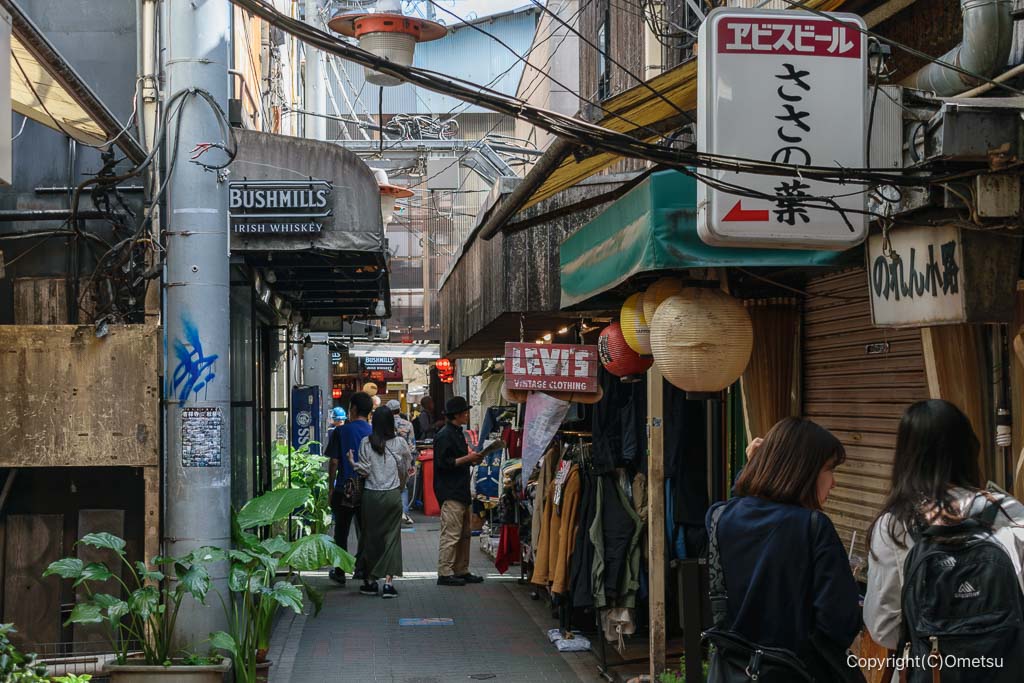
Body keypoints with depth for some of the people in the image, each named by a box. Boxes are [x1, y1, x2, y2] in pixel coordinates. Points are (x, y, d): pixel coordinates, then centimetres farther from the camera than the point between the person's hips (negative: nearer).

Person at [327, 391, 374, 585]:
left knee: (341, 532, 10)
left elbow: (334, 462, -7)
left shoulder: (341, 431, -7)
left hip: (345, 489, -2)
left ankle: (340, 572, 14)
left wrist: (331, 488, 3)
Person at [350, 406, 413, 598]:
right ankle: (388, 582, -3)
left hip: (371, 494, 0)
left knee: (371, 536, 11)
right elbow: (405, 468, 4)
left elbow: (365, 470, -6)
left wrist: (352, 461, 12)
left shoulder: (366, 443, -5)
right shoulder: (400, 442, -2)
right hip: (393, 495, 0)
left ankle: (370, 581, 15)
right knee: (392, 537, 3)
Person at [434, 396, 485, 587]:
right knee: (451, 534, -9)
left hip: (461, 491, 10)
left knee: (464, 534, 13)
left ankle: (461, 571, 20)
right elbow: (443, 463, -20)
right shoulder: (444, 435, -13)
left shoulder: (458, 433, 18)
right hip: (450, 493, -10)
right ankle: (444, 573, -4)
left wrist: (472, 460, 10)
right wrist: (467, 458, -18)